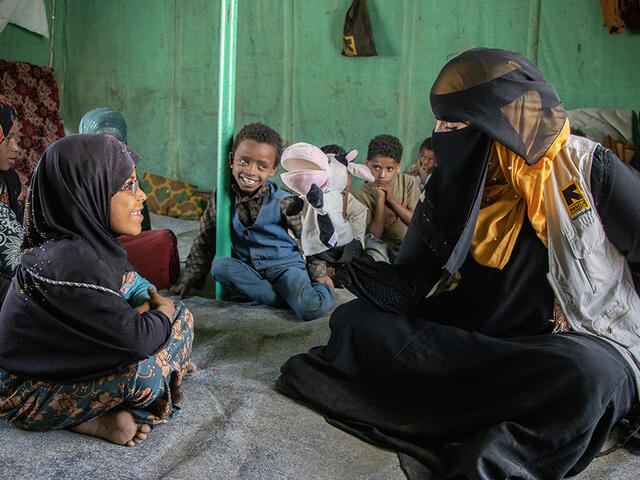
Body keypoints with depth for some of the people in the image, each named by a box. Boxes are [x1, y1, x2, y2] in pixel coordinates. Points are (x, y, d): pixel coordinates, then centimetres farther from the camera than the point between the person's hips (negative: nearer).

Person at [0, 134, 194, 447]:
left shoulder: (89, 240, -3)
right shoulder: (70, 260, -31)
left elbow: (136, 287, 11)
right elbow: (134, 339, -33)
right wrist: (163, 311, -11)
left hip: (65, 358, 9)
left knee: (179, 317, 4)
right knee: (146, 370, -32)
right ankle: (88, 420, -5)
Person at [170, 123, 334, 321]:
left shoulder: (283, 202, -12)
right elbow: (205, 239, 7)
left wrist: (319, 275, 4)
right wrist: (189, 280, 11)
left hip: (284, 264, -4)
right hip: (246, 266, 4)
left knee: (310, 310, -30)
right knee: (219, 266, -31)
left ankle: (323, 290, 5)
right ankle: (280, 299, -21)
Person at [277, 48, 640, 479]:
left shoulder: (588, 168, -13)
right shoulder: (453, 188, -1)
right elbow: (406, 292, -3)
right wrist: (343, 254, -20)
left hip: (589, 342, -4)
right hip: (483, 337, 4)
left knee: (582, 374, -40)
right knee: (355, 320, -5)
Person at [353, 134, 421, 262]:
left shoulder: (407, 183, -2)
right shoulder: (362, 195, -8)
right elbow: (375, 236, -14)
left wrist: (391, 200, -14)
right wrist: (380, 200, -20)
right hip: (383, 248, -3)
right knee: (371, 241, -32)